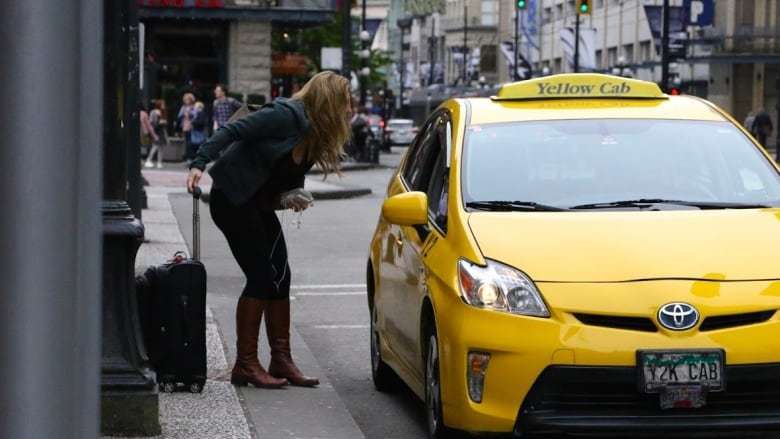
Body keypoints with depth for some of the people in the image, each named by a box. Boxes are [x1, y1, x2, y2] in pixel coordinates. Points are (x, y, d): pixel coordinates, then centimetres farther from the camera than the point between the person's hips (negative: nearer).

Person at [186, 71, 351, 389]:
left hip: (259, 205, 9)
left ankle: (281, 361, 12)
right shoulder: (286, 116, -20)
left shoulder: (312, 133, 7)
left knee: (280, 277, 5)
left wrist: (293, 197, -8)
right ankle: (246, 365, -4)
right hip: (232, 199, -9)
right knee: (262, 277, -11)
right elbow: (233, 131, -24)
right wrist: (199, 164, -33)